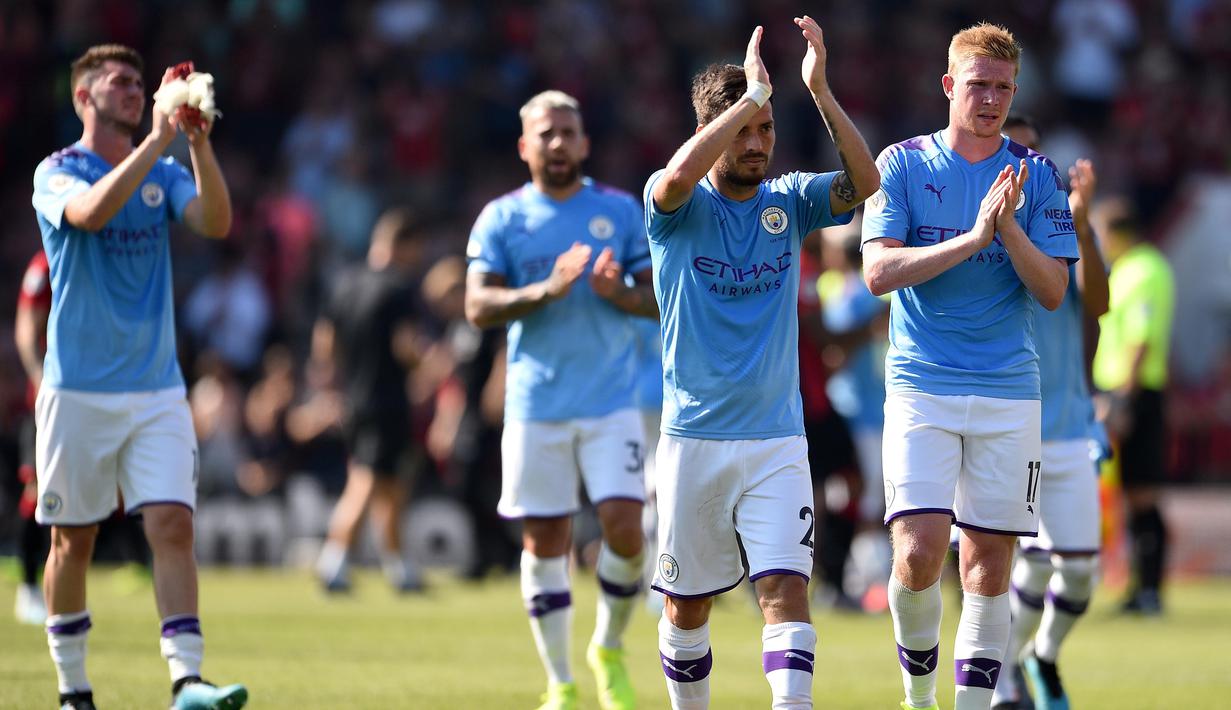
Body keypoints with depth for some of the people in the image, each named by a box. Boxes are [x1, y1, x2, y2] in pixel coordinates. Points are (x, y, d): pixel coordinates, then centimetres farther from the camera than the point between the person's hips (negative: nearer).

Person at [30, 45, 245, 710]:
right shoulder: (57, 174, -3)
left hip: (157, 392, 3)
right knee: (73, 539, 5)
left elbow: (216, 222, -9)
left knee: (173, 525, -11)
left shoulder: (164, 174, 9)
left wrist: (198, 143, -22)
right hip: (77, 392, -3)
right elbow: (91, 211, -26)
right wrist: (157, 140, -29)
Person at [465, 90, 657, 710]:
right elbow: (478, 306, -5)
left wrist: (620, 293, -14)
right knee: (544, 540, 1)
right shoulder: (502, 218, 4)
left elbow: (663, 299, 7)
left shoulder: (621, 211, 6)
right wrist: (545, 291, -20)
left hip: (612, 403, 0)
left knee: (624, 528, -12)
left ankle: (609, 649, 14)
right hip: (536, 406, 0)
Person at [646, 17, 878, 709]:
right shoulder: (680, 207, -4)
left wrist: (820, 90, -23)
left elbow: (865, 182, -14)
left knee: (787, 588, -14)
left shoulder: (789, 201, 4)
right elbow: (677, 178, -29)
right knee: (687, 601, 9)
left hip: (778, 440, 1)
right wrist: (753, 94, -28)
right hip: (694, 437, -1)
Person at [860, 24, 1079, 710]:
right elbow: (879, 272, -9)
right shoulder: (904, 165, 2)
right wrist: (972, 238, -18)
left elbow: (1054, 292, 0)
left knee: (989, 564, 1)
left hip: (1008, 395, 2)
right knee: (920, 549, -13)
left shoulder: (1036, 176, 6)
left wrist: (1008, 228, -16)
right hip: (922, 387, -2)